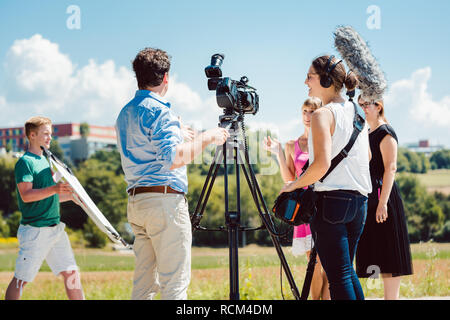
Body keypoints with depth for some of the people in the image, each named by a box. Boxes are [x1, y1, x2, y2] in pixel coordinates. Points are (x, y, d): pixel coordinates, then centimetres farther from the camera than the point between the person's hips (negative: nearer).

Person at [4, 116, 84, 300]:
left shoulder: (45, 161, 19)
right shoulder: (25, 162, -8)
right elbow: (26, 195, -20)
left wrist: (71, 196, 16)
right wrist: (54, 189, -31)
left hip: (55, 228, 8)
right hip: (35, 230, -8)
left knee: (71, 274, 4)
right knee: (21, 279, -3)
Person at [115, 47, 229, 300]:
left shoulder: (125, 113, 18)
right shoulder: (159, 111, -10)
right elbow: (173, 158, -23)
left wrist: (178, 135, 33)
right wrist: (205, 139, -11)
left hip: (136, 201, 9)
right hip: (165, 199, -9)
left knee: (144, 283, 10)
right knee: (175, 282, -6)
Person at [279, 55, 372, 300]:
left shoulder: (323, 114, -12)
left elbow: (322, 163, -23)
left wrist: (295, 185, -9)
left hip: (331, 199, -8)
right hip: (359, 199, 8)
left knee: (338, 276, -4)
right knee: (348, 270, 18)